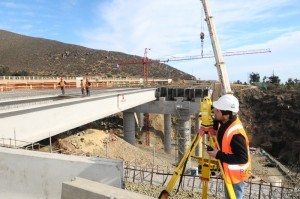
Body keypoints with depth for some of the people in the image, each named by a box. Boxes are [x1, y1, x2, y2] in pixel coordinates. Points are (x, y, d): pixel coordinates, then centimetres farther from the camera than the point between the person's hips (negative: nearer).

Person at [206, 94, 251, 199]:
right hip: (229, 172, 9)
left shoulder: (236, 133, -34)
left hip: (235, 175, -8)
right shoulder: (224, 123, -8)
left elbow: (242, 158, -31)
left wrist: (218, 155, -28)